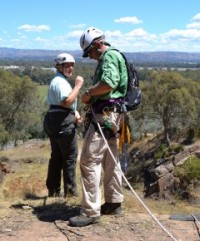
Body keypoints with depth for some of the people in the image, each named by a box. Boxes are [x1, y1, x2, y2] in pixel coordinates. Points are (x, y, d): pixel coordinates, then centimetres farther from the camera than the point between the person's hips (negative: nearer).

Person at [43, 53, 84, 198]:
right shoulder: (60, 81, -13)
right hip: (63, 122, -11)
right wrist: (78, 85, -20)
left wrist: (74, 112, 10)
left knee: (56, 156, 13)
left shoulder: (60, 80, 22)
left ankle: (53, 190, 18)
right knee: (70, 156, -2)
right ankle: (70, 190, 4)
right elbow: (67, 101, -27)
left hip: (53, 121, 11)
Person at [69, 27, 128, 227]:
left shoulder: (109, 56, -12)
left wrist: (88, 93, -14)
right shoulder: (112, 57, 20)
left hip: (105, 115, -11)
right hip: (111, 114, 11)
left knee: (89, 161, -10)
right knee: (110, 160, 16)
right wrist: (93, 98, 8)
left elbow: (108, 83, -29)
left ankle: (90, 211, -7)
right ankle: (114, 202, 26)